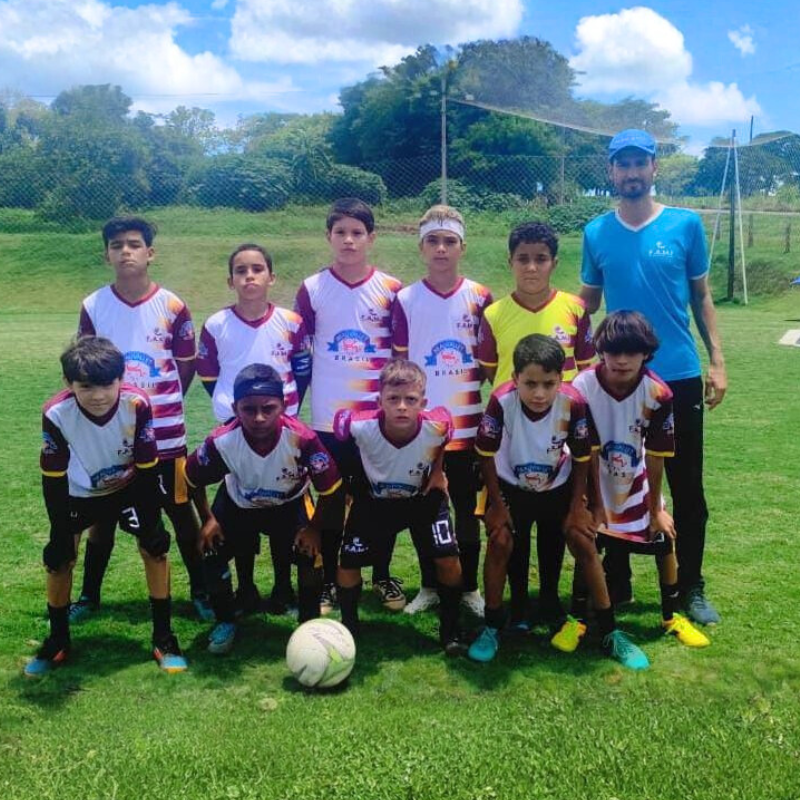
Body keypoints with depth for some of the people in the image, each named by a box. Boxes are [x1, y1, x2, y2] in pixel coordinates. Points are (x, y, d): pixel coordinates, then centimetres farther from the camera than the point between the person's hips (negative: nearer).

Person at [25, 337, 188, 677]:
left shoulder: (137, 405, -34)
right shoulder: (56, 414, -33)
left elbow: (148, 469, -21)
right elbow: (53, 479, -19)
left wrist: (151, 524, -17)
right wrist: (61, 534, -16)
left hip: (129, 486, 0)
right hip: (78, 492, 1)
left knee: (155, 547, -11)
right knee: (58, 558, -4)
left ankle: (163, 638, 4)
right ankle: (57, 642, 19)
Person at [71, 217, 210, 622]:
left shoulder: (173, 307, -5)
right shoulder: (93, 306, -1)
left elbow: (186, 365, 4)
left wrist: (162, 403, 3)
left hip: (165, 433, -1)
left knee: (181, 512, 8)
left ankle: (200, 590, 22)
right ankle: (89, 595, 27)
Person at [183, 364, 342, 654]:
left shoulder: (302, 438, -39)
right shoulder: (221, 441, -35)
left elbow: (330, 487, -22)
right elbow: (193, 478, -10)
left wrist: (314, 527, -18)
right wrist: (208, 519, -9)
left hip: (290, 504, -1)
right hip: (238, 505, 1)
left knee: (310, 554, -19)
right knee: (212, 555, -12)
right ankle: (225, 622, 16)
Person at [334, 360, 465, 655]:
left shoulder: (436, 426, -31)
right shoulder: (360, 426, -35)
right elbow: (340, 421, -9)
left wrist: (437, 471, -4)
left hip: (423, 497, 0)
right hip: (374, 500, 0)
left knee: (448, 560, -9)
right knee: (348, 563, -3)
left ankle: (450, 628, 13)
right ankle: (349, 627, 22)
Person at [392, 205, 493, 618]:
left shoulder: (479, 297, 0)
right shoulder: (406, 300, -1)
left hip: (467, 425, 0)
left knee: (468, 511, 9)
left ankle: (469, 586, 24)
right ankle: (429, 586, 25)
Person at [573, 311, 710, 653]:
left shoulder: (658, 393, -25)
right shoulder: (582, 388, -29)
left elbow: (656, 456, -15)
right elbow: (588, 454, -21)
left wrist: (655, 507, -7)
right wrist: (594, 504, -15)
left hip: (636, 484, 2)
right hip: (594, 484, -2)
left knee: (665, 542, 5)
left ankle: (672, 617, 27)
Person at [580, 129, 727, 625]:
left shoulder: (686, 225, -1)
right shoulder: (596, 233, 3)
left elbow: (701, 296, 5)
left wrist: (717, 360, -1)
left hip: (680, 377, -1)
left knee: (688, 488, 8)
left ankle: (692, 588, 24)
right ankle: (618, 586, 25)